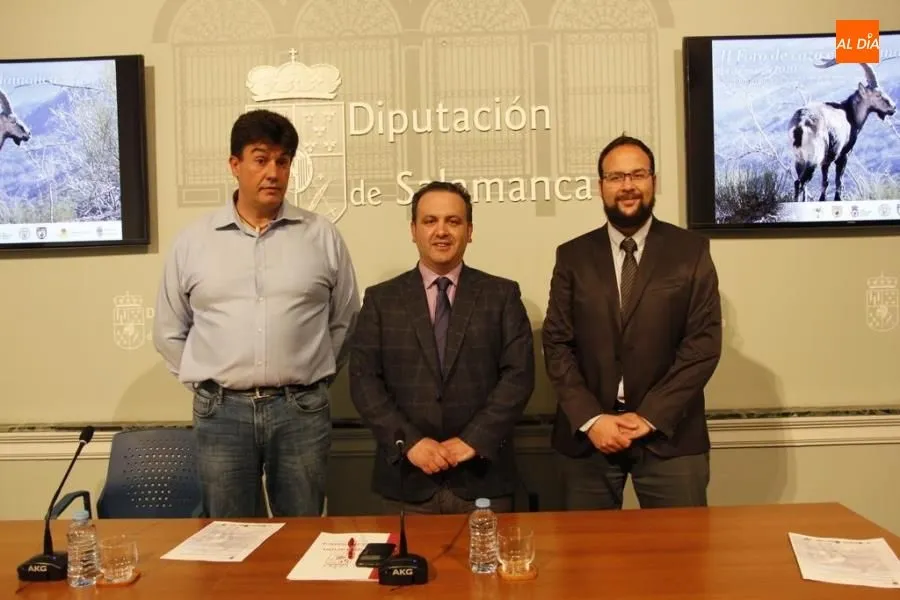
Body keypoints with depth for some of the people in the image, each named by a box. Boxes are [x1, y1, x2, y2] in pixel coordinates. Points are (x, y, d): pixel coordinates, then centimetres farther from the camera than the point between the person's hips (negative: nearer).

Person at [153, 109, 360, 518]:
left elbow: (345, 323, 9)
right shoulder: (192, 240, 5)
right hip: (221, 412, 1)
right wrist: (207, 383, 6)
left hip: (301, 410, 0)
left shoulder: (322, 236, 3)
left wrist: (312, 378, 7)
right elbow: (169, 332, 12)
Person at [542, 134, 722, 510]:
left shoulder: (691, 250, 2)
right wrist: (590, 418, -10)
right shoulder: (572, 256, 6)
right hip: (587, 435, 1)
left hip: (669, 433, -1)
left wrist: (650, 416, -10)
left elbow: (704, 341, -4)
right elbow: (557, 343, 2)